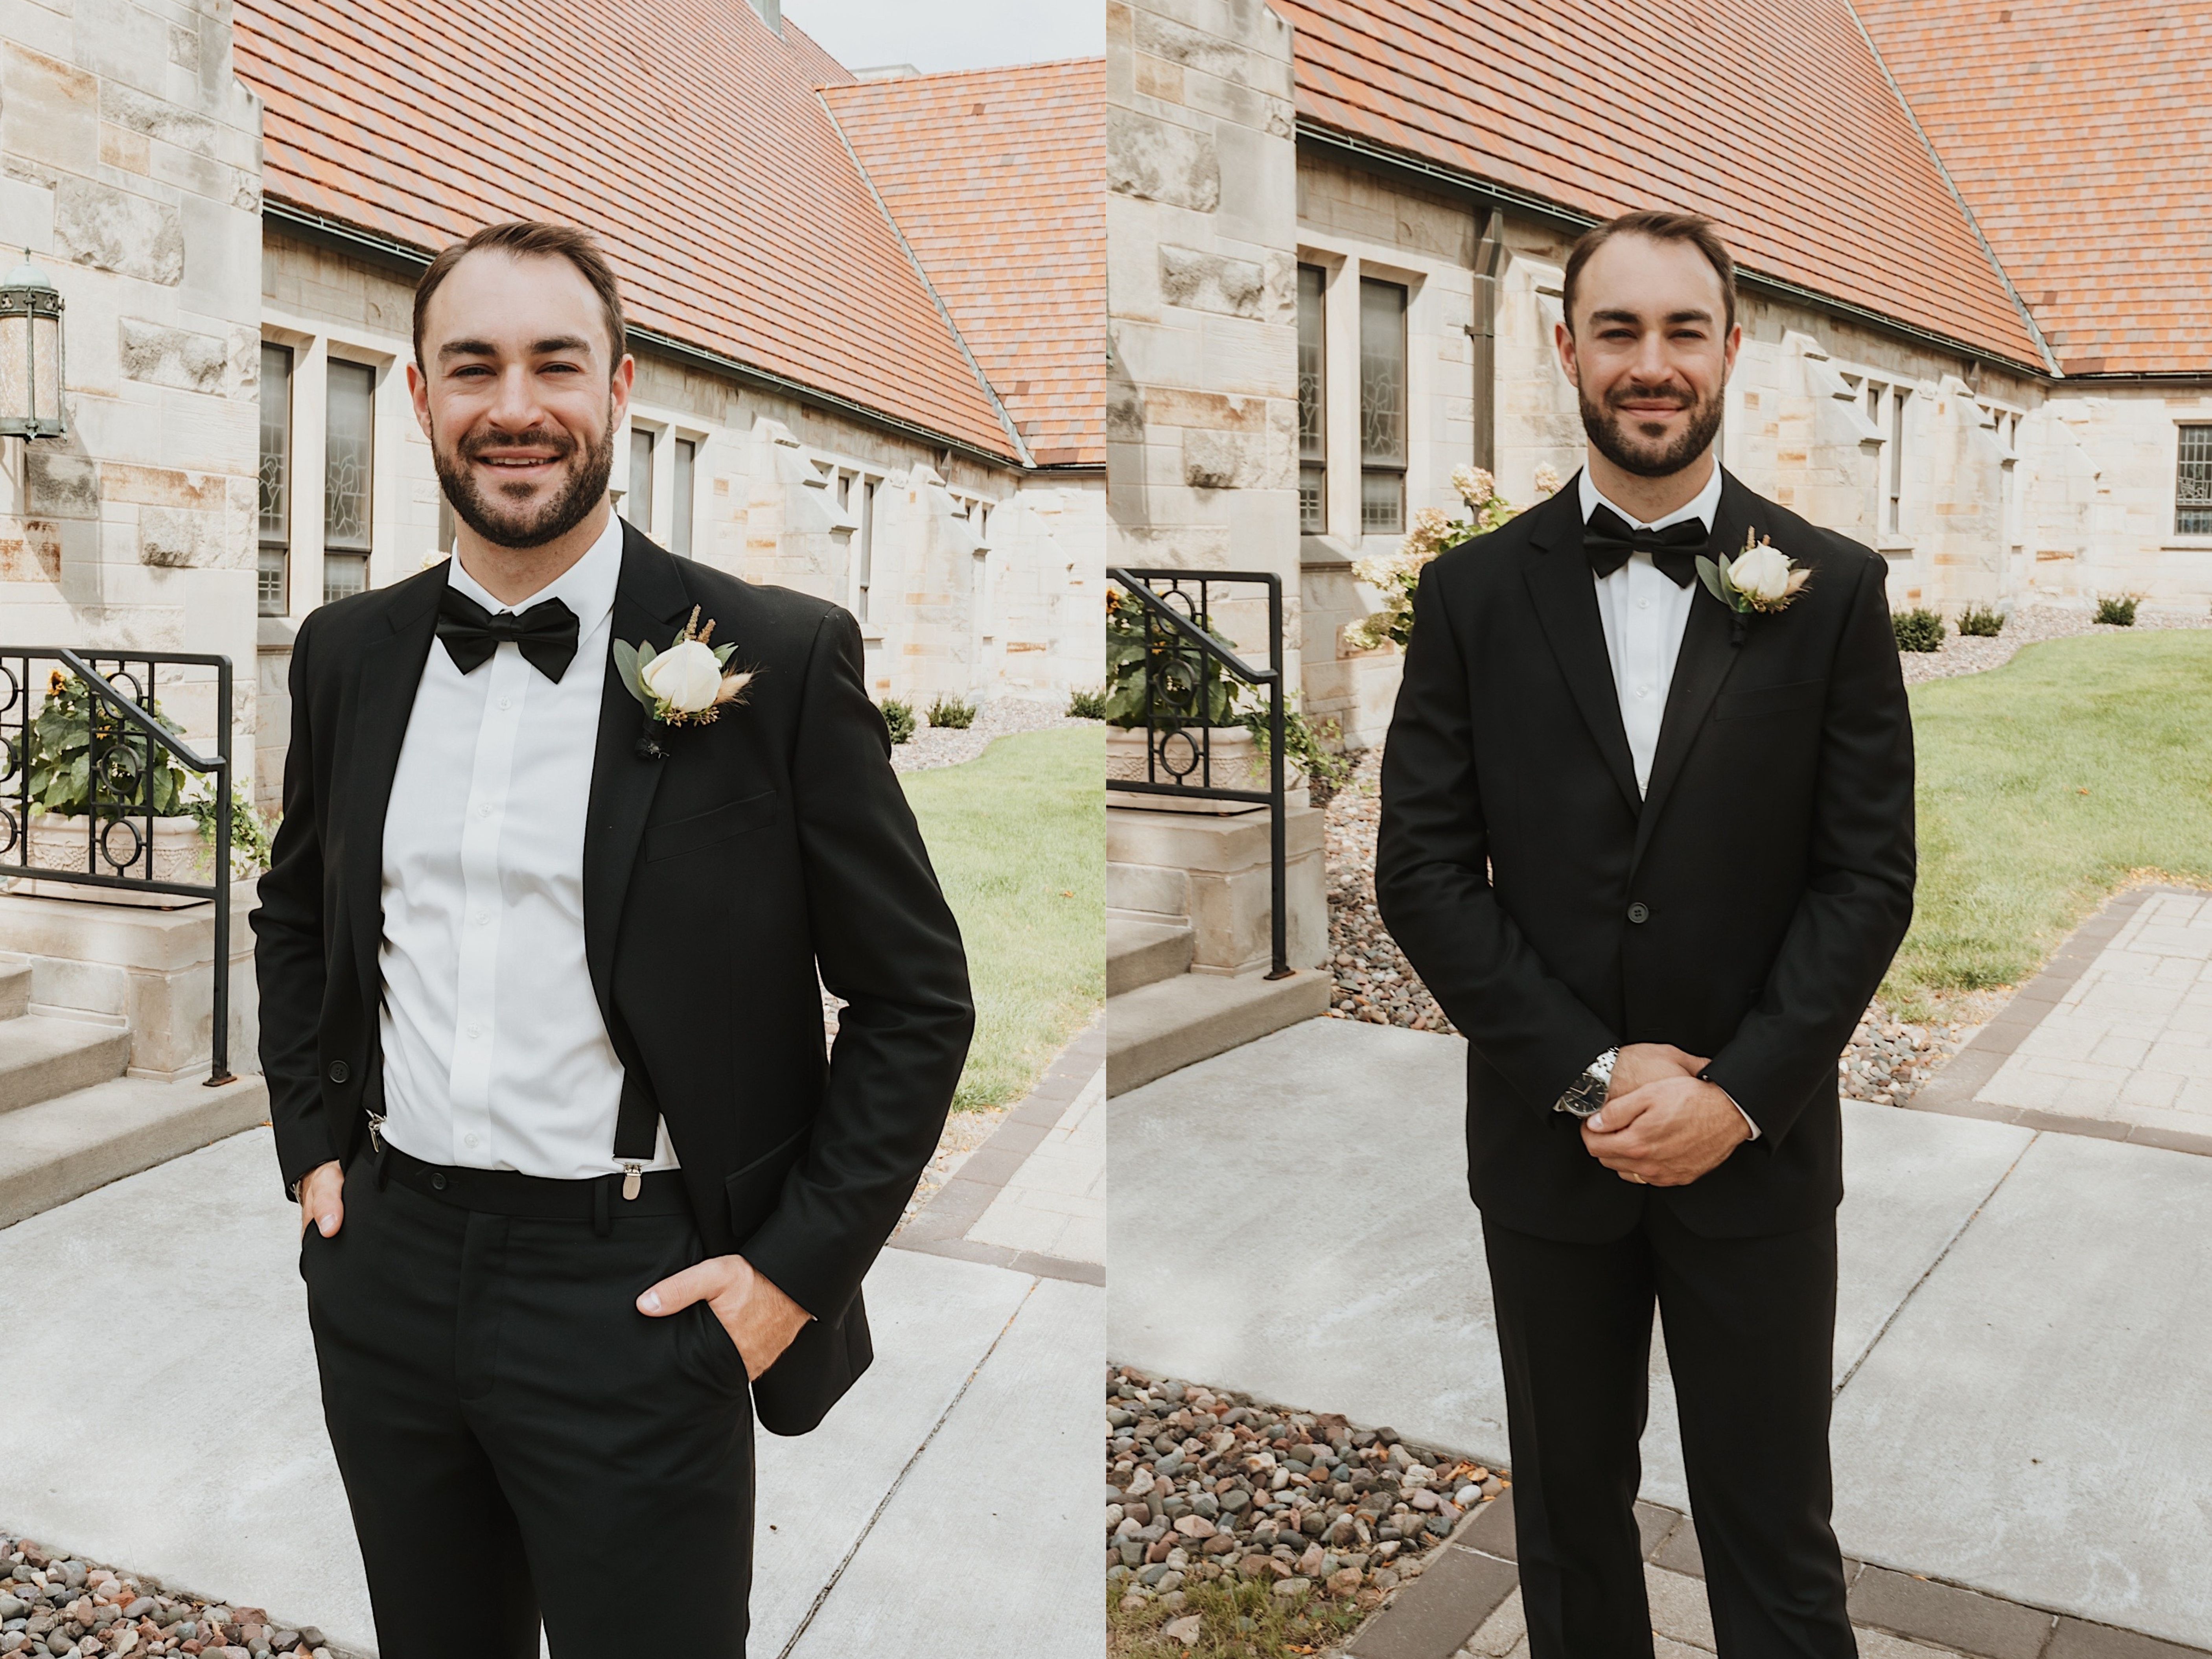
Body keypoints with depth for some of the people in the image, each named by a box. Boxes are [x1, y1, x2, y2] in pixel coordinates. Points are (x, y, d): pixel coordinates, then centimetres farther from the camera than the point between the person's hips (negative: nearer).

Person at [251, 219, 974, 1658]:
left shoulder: (780, 660, -11)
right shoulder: (350, 652, 5)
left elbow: (918, 998, -8)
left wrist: (796, 1268, -11)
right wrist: (311, 1148, 12)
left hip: (635, 1298, -5)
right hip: (388, 1274, 5)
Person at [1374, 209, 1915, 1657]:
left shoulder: (1831, 589, -1)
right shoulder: (1476, 591, -1)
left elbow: (1871, 875, -3)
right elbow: (1423, 869, -4)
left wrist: (1740, 1094, -13)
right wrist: (1593, 1074, -11)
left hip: (1759, 1146, -1)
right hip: (1546, 1142, 1)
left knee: (1776, 1539, 11)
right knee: (1571, 1519, 18)